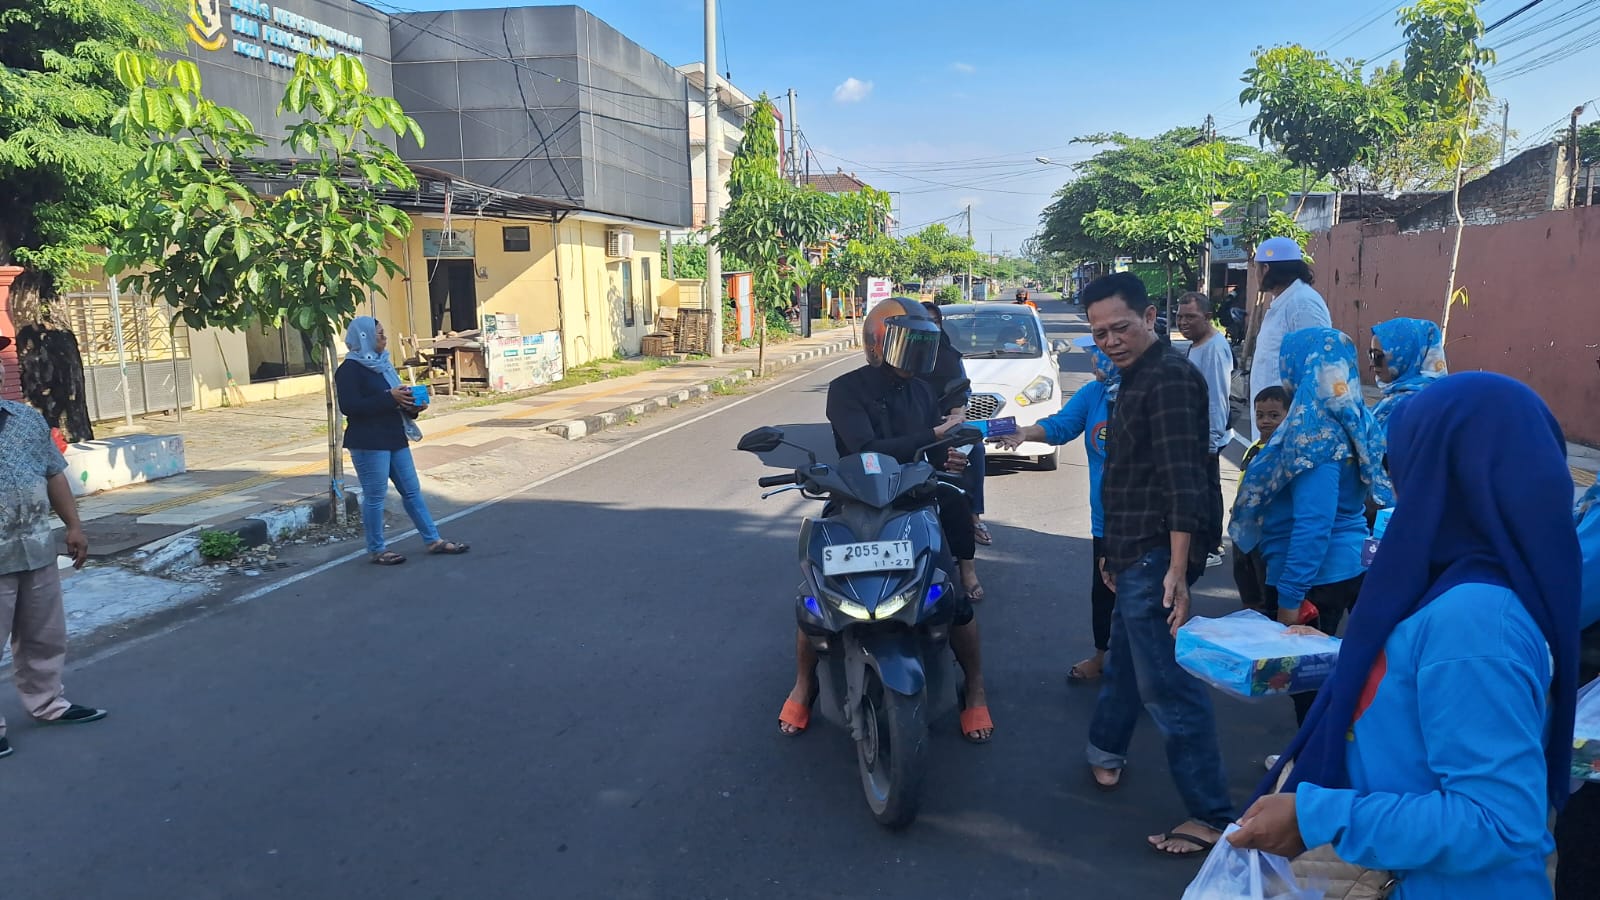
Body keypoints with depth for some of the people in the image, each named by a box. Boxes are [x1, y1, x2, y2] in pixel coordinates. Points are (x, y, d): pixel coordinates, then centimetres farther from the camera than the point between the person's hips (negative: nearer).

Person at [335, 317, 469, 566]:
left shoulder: (381, 363, 15)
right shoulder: (350, 369, -10)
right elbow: (349, 406, -20)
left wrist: (410, 406, 2)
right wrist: (389, 397, -23)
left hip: (394, 438, 8)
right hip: (368, 443, -8)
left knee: (411, 490, 11)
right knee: (375, 496, 0)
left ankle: (433, 540, 17)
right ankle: (376, 549, 13)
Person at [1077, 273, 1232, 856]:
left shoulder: (1169, 378, -14)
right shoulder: (1135, 378, 17)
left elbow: (1183, 482, -23)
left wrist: (1176, 569, -27)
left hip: (1155, 557, -10)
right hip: (1135, 553, 10)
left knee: (1166, 683, -6)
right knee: (1125, 659, 24)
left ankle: (1212, 816, 4)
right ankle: (1107, 750, 43)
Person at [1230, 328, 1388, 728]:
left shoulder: (1315, 432, -22)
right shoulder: (1350, 420, 7)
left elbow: (1314, 524, -26)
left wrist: (1290, 595, -22)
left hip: (1316, 575, -9)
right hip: (1348, 566, 9)